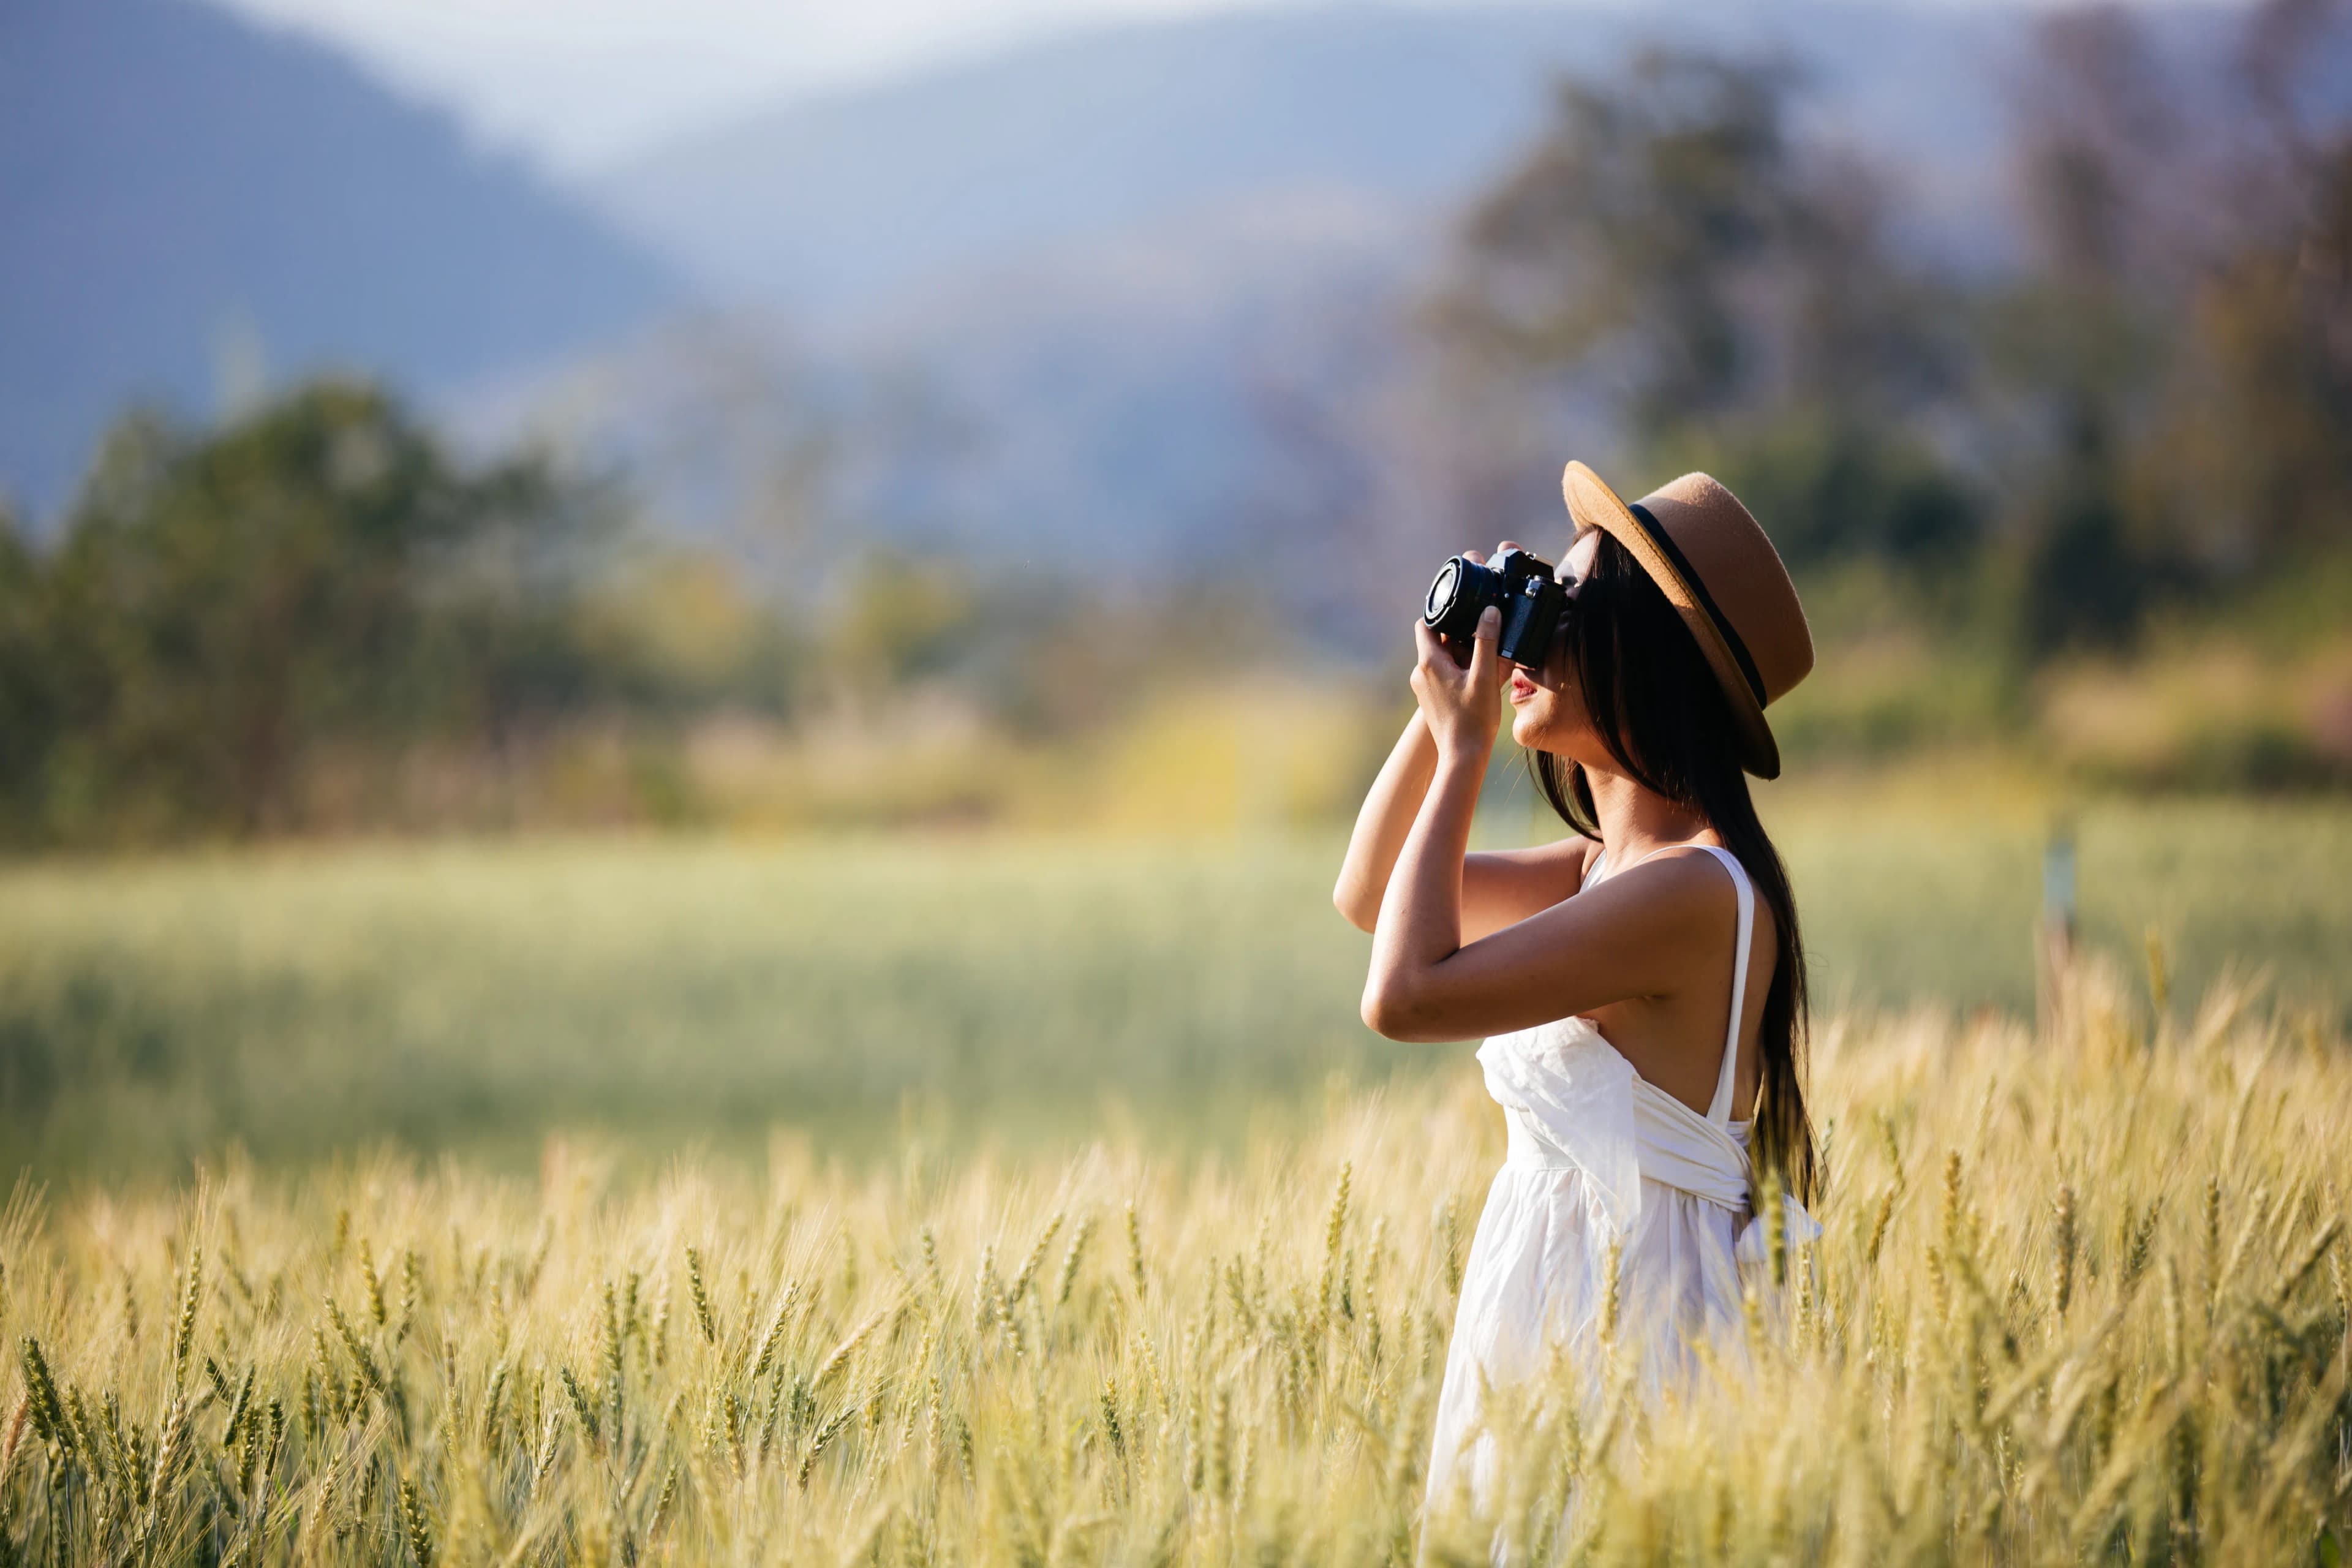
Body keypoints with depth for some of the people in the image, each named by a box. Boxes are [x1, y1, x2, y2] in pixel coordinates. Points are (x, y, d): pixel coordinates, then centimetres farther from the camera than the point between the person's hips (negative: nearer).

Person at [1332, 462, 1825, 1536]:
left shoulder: (1694, 891, -20)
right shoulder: (1612, 864, 10)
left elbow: (1404, 995, -23)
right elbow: (1368, 896, 22)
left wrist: (1464, 746, -14)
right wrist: (1442, 712, 9)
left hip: (1626, 1326, -10)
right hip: (1556, 1316, 10)